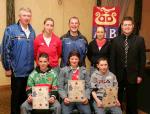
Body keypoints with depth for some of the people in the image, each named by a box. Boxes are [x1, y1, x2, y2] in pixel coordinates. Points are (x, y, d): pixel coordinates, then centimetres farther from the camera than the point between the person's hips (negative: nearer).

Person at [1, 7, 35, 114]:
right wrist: (7, 68, -9)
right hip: (17, 70, -4)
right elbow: (5, 50, -10)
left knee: (26, 95, 16)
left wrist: (33, 64, 12)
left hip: (30, 70, 5)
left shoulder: (32, 31, 6)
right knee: (16, 95, 10)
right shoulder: (11, 30, -10)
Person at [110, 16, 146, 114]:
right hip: (119, 74, 1)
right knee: (117, 98, 12)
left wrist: (140, 75, -5)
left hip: (133, 75, -1)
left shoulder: (140, 40, -1)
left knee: (132, 99, 11)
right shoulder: (116, 40, 2)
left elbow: (142, 59, -1)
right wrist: (113, 74, -4)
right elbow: (112, 58, 1)